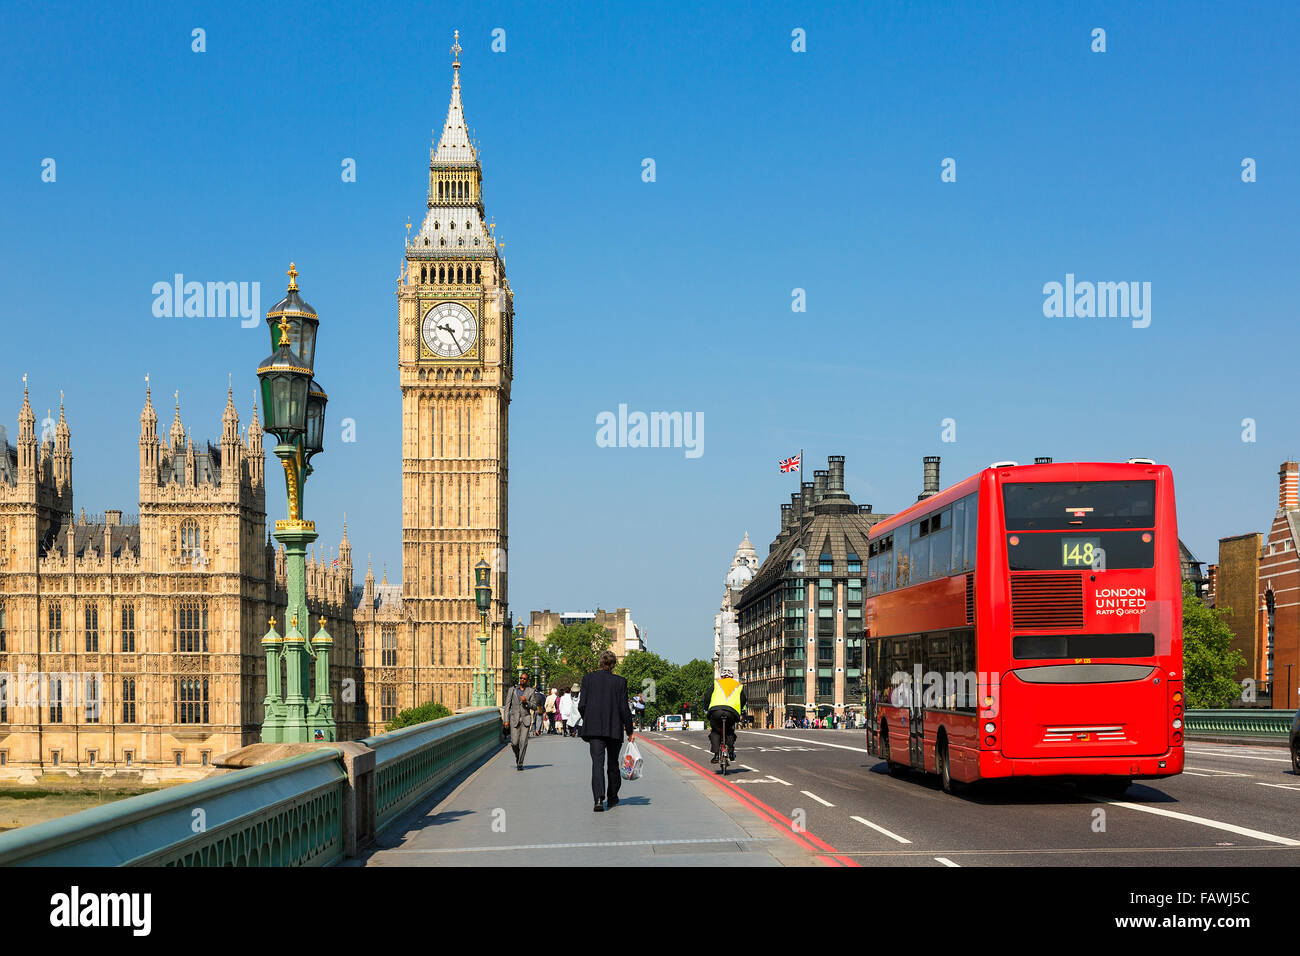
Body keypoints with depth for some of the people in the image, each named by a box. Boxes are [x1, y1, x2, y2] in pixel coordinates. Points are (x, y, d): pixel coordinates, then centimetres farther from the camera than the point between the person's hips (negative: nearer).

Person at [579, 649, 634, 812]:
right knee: (613, 763, 16)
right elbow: (624, 708, -3)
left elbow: (581, 705, -1)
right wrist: (629, 731, 5)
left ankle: (599, 798, -25)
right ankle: (612, 798, 27)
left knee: (597, 762, -6)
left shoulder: (588, 679, 1)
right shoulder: (620, 682, -2)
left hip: (594, 728, 0)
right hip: (614, 728, 0)